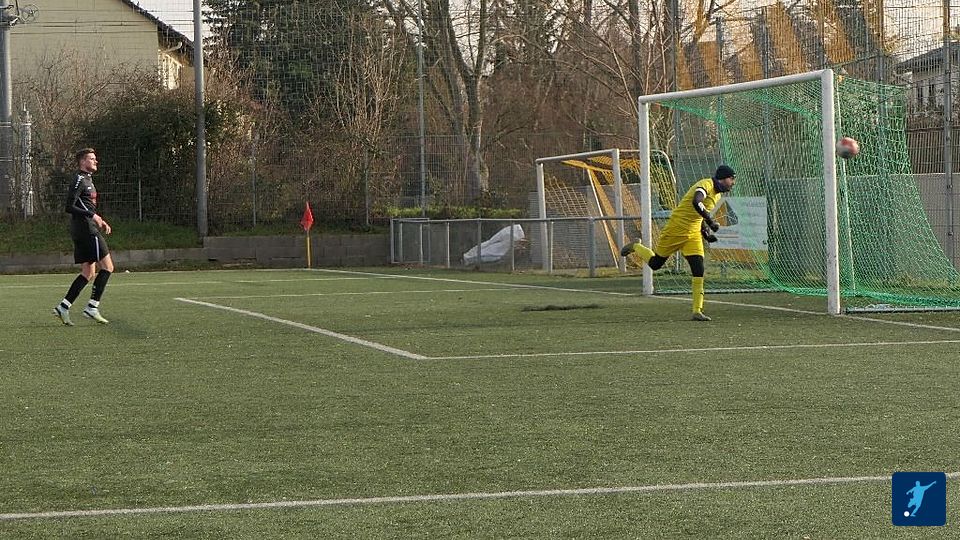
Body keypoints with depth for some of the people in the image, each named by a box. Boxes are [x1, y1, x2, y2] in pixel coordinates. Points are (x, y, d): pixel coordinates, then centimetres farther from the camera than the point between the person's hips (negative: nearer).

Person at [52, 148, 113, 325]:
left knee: (88, 272, 8)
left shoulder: (87, 180, 21)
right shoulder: (79, 180, -10)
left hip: (82, 231, 10)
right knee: (107, 267, -9)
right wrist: (93, 216, -20)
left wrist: (100, 220, 16)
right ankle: (92, 307, -10)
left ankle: (63, 307, 4)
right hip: (87, 229, -10)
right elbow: (69, 207, -18)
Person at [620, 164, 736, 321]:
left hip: (693, 234, 7)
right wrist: (710, 221, -37)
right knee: (655, 263, 8)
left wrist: (706, 231, 10)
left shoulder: (718, 194, 11)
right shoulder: (706, 185, -19)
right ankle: (636, 247, 40)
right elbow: (696, 203, -40)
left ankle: (697, 311, -8)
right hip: (676, 230, -7)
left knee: (698, 270, -9)